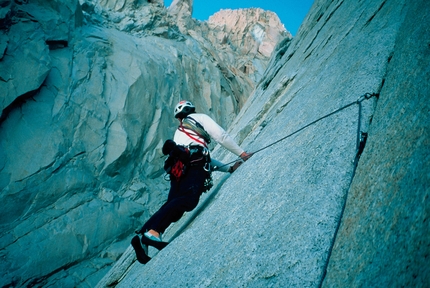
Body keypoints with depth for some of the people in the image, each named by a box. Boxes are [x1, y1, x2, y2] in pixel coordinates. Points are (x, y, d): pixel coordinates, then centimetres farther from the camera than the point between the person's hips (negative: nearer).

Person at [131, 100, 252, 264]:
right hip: (193, 166, -8)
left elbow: (204, 158, 37)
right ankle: (153, 232, -42)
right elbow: (222, 136, 11)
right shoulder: (200, 118, 24)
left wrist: (229, 168, 33)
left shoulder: (179, 133, 42)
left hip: (177, 169, 8)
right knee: (188, 200, -25)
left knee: (173, 205, 0)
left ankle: (142, 235, -14)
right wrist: (242, 154, 20)